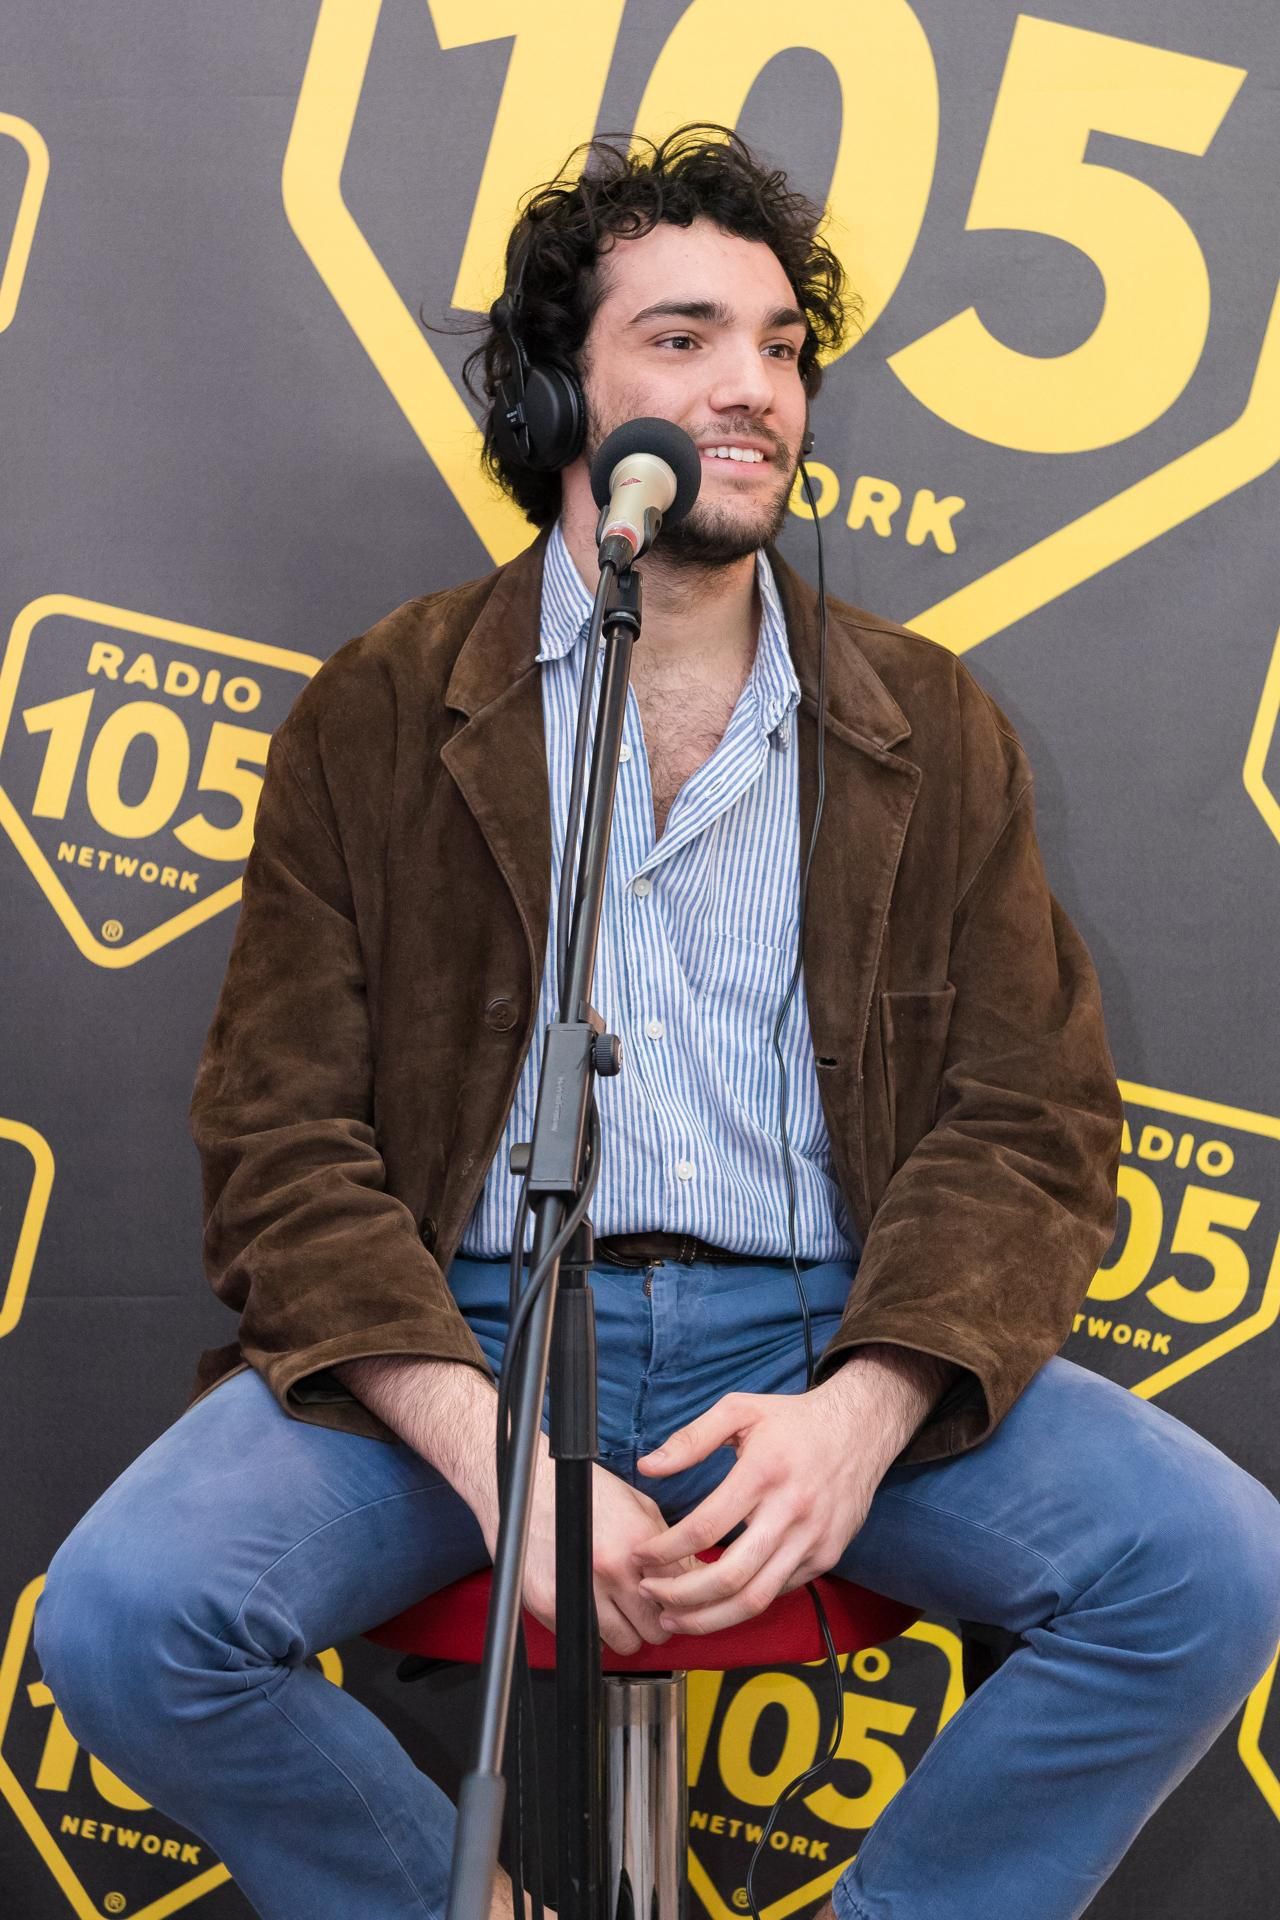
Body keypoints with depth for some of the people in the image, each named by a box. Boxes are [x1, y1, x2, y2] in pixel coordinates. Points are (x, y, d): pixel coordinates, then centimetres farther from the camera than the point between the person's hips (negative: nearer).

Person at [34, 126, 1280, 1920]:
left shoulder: (930, 727, 10)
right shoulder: (380, 714, 4)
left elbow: (1034, 1117, 3)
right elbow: (281, 1135, -2)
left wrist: (858, 1416, -16)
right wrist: (492, 1449, -18)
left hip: (830, 1340, 2)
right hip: (457, 1340, -1)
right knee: (127, 1615, -25)